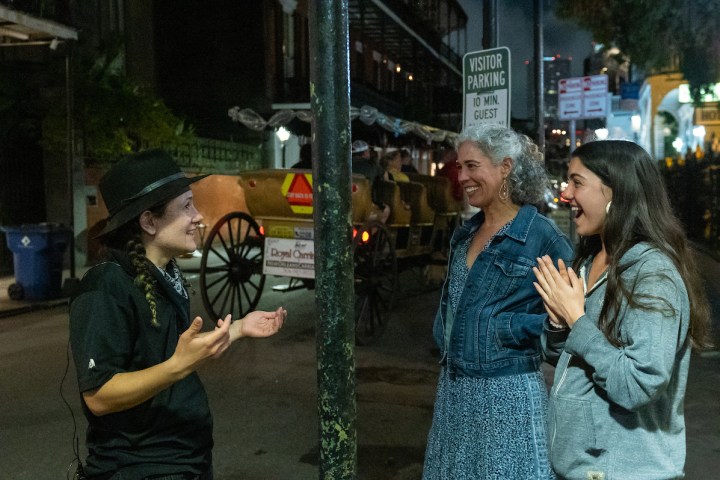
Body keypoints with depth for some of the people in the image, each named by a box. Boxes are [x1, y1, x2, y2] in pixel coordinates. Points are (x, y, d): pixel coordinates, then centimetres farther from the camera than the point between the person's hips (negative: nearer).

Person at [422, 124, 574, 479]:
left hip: (507, 390, -7)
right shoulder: (464, 234, 10)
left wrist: (511, 329, -16)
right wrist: (444, 341, 8)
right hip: (454, 387, 7)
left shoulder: (541, 234, -13)